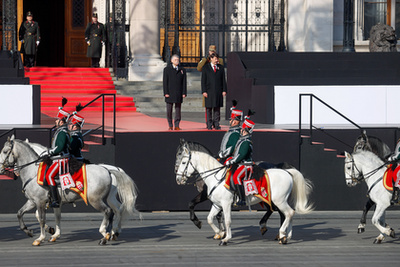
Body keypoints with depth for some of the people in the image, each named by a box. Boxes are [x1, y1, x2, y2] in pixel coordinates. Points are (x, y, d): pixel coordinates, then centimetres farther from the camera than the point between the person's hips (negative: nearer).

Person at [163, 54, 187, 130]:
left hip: (179, 93, 1)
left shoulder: (182, 70, 10)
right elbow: (165, 82, 0)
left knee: (178, 109, 0)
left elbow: (184, 82, 8)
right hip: (170, 93, -1)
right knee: (169, 110, 1)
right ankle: (170, 125, 10)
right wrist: (166, 93, -9)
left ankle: (177, 125, 2)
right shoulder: (167, 69, 4)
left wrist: (184, 93, -1)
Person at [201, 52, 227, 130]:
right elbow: (203, 81, 1)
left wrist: (224, 90, 3)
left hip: (218, 91, 2)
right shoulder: (206, 68, 4)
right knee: (209, 109, 0)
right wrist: (204, 91, -7)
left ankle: (216, 124, 7)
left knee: (217, 109, 3)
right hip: (209, 91, -2)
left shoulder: (220, 68, 11)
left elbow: (223, 80, 11)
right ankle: (209, 125, 4)